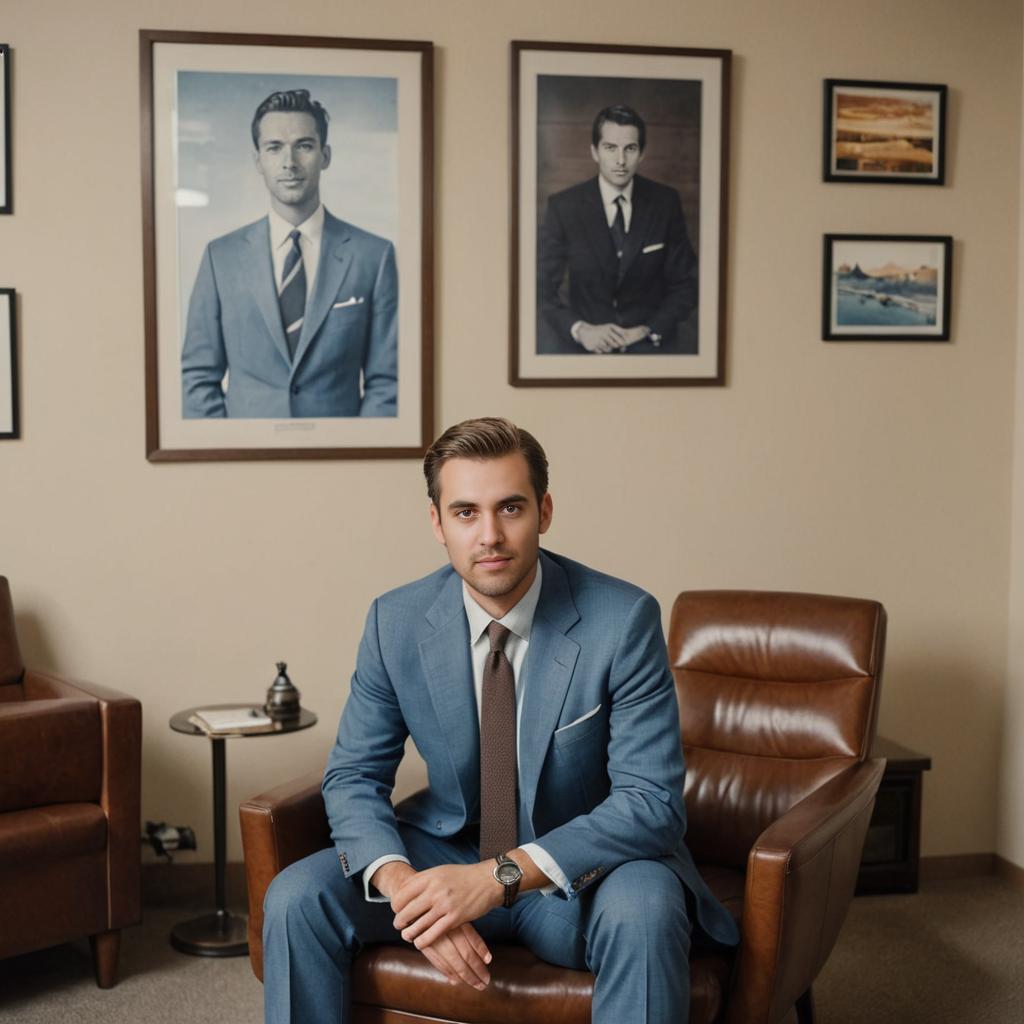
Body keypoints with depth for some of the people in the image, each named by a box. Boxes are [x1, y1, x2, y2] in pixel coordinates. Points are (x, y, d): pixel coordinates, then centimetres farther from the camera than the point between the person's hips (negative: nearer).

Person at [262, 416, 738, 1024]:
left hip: (583, 867, -3)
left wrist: (501, 877, -31)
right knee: (296, 898, -18)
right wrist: (402, 884, -24)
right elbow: (354, 777, -2)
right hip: (449, 852, 3)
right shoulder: (395, 622, -6)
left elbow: (651, 800, -20)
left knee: (644, 912, -36)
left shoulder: (625, 620, -17)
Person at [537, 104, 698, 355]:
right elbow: (542, 285, 0)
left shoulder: (665, 202, 2)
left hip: (651, 342, 0)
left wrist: (649, 331, -8)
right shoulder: (563, 206, -2)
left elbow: (685, 283, 7)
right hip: (585, 345, 0)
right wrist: (579, 329, -16)